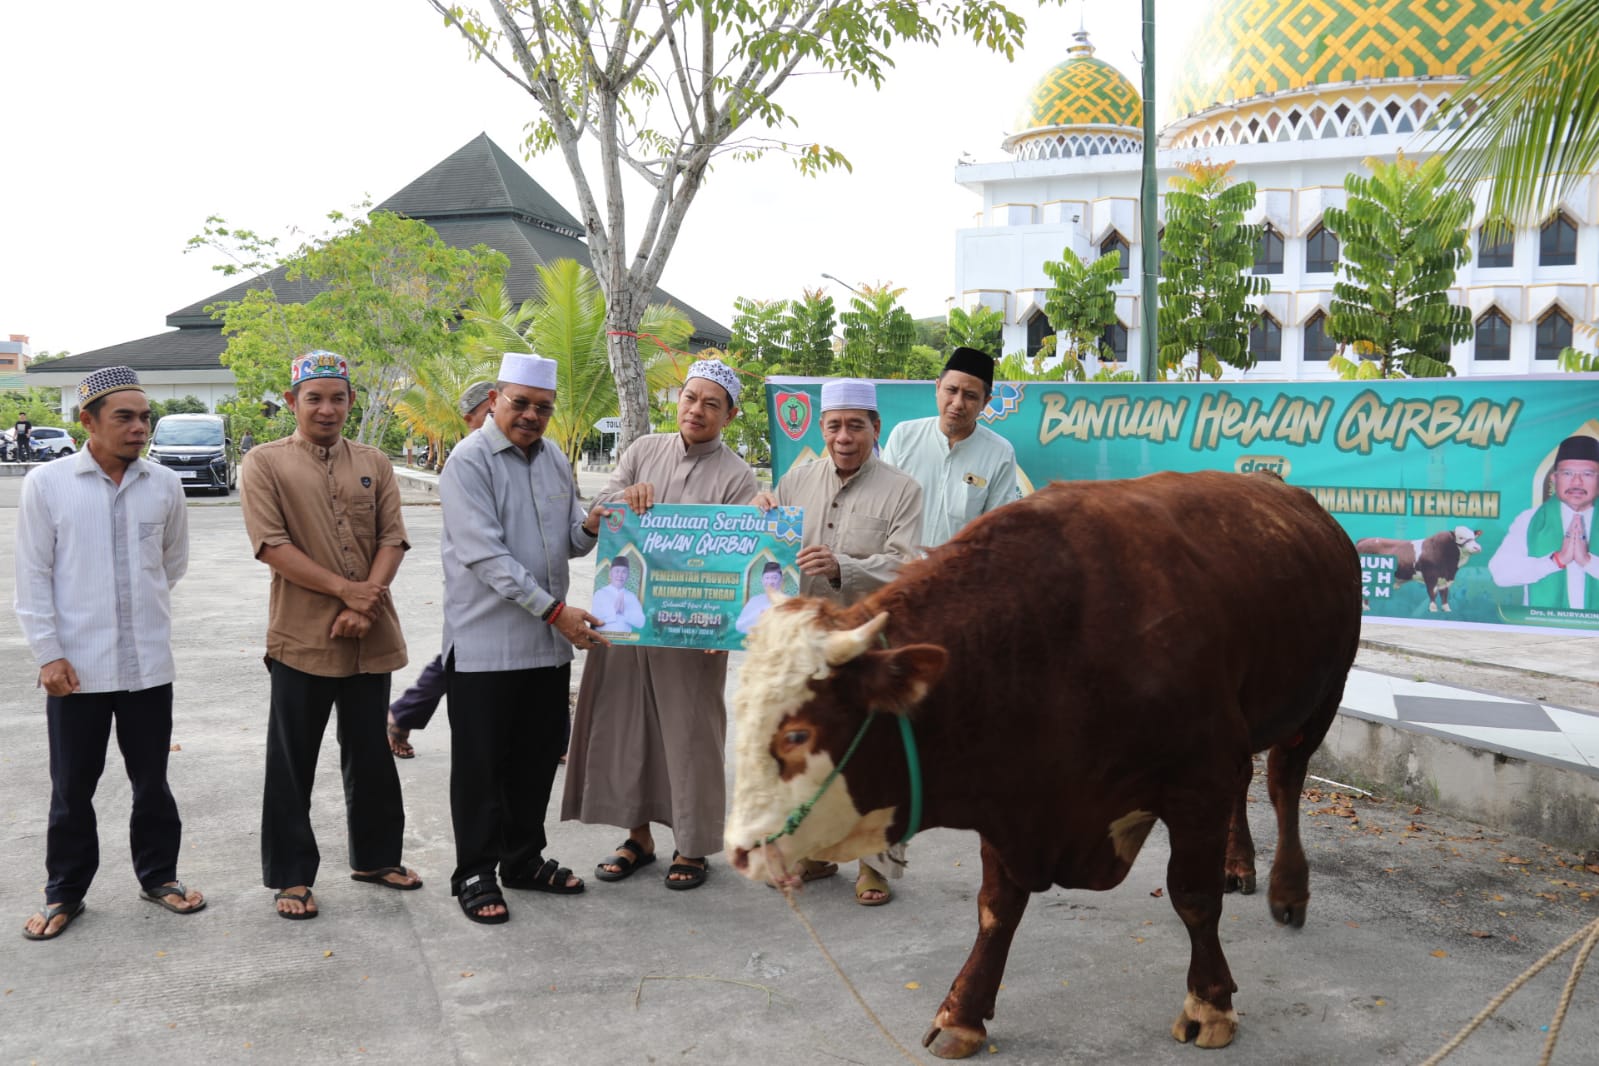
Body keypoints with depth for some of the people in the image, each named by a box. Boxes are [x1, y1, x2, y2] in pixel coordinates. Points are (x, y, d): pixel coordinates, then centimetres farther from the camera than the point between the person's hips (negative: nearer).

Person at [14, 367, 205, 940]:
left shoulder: (164, 485, 1)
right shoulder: (47, 484, -5)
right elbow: (33, 577, -3)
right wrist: (49, 653, -8)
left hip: (148, 664, 2)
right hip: (75, 667, -2)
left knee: (152, 780, 13)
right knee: (72, 787, 9)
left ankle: (159, 875, 30)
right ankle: (64, 892, 25)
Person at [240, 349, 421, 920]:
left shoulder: (373, 463, 10)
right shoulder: (265, 463, -1)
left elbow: (392, 539, 3)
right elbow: (271, 544, -10)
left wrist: (367, 600, -12)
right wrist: (344, 588, -15)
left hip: (370, 636, 4)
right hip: (302, 635, -3)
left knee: (370, 753, 15)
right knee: (292, 762, 4)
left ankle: (375, 856, 30)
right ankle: (290, 875, 16)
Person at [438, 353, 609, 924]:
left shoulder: (555, 460, 11)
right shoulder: (470, 461, -11)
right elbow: (487, 555, -19)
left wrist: (588, 527, -7)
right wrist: (555, 610, -22)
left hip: (551, 641, 7)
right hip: (485, 643, -7)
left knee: (536, 759, 15)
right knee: (482, 765, 3)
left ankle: (524, 860, 30)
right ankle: (475, 874, 15)